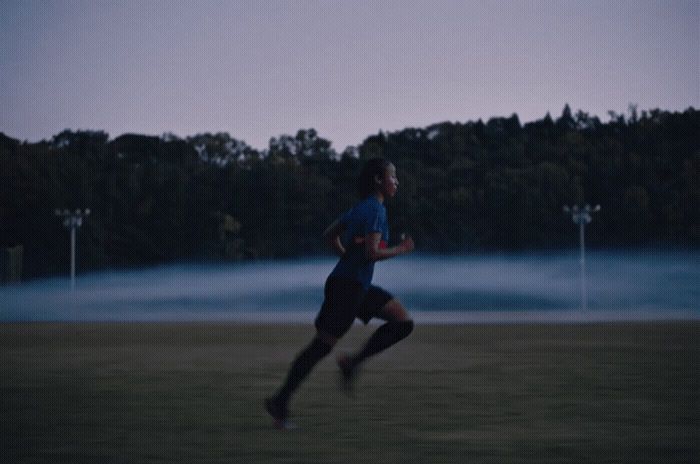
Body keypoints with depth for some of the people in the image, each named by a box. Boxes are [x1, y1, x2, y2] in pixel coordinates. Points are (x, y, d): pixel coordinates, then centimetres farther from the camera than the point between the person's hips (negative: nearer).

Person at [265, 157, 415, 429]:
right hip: (347, 287, -10)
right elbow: (372, 253, -24)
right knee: (322, 346, -7)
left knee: (403, 322, 8)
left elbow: (329, 235, 21)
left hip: (358, 286, 10)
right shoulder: (375, 210, -15)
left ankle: (353, 362, 6)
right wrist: (401, 249, -9)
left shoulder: (362, 208, 14)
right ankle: (280, 402, -1)